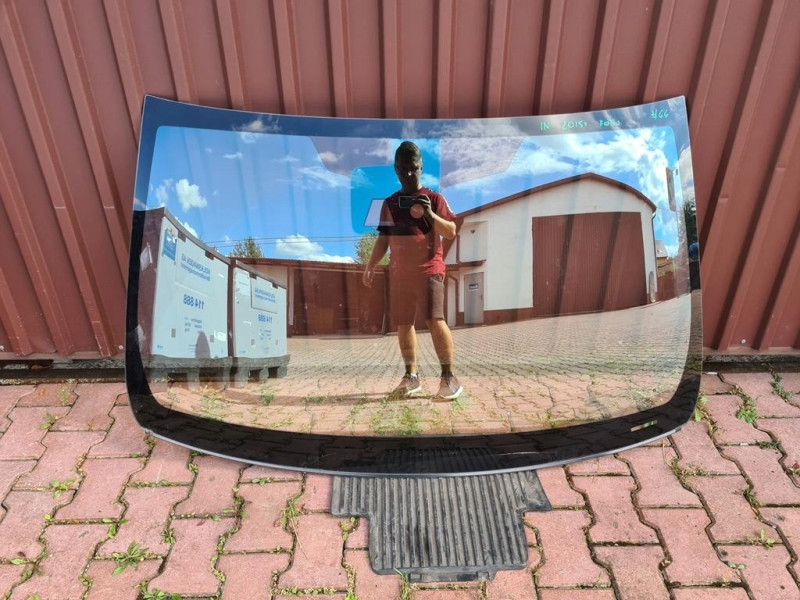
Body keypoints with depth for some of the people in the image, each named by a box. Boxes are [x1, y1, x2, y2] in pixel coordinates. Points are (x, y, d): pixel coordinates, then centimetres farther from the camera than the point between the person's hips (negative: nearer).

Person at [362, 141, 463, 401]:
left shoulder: (434, 198, 2)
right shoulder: (390, 203, 13)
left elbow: (451, 232, -4)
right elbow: (383, 238, 14)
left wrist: (430, 215, -18)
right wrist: (370, 266, 7)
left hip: (428, 269, -4)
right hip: (399, 272, 5)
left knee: (434, 320, -12)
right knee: (404, 323, 6)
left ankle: (449, 377, -4)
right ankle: (411, 376, 16)